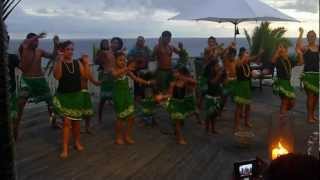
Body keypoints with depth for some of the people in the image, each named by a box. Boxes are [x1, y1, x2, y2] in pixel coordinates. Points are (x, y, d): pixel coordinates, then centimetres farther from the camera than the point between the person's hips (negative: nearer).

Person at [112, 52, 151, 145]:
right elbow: (115, 74, -36)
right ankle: (118, 137, 20)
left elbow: (135, 78, 12)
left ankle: (127, 136, 21)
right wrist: (126, 68, -50)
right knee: (121, 117, 2)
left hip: (127, 94, 5)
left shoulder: (127, 70, 4)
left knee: (131, 116, 5)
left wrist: (146, 82, 2)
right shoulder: (114, 69, -12)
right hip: (118, 95, -5)